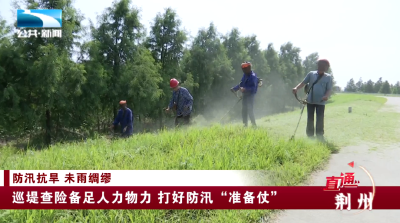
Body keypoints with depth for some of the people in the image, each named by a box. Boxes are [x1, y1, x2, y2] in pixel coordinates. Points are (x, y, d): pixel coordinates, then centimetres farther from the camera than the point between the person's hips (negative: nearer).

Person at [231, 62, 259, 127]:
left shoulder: (253, 76, -15)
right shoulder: (245, 75, 10)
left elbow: (253, 87, -22)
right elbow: (241, 84, 17)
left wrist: (245, 89, -33)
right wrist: (234, 88, 8)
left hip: (250, 95, -8)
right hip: (245, 95, 8)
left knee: (249, 109, -12)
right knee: (244, 110, 9)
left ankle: (253, 124, -5)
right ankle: (245, 124, 16)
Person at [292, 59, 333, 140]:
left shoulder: (328, 77, 3)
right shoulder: (311, 74, 7)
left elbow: (329, 89, -2)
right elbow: (303, 82, 7)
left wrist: (326, 96, -23)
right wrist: (296, 88, -12)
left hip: (321, 102, -2)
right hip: (310, 101, 2)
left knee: (320, 120, -1)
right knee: (310, 119, 7)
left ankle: (320, 137, 9)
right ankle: (310, 136, 17)